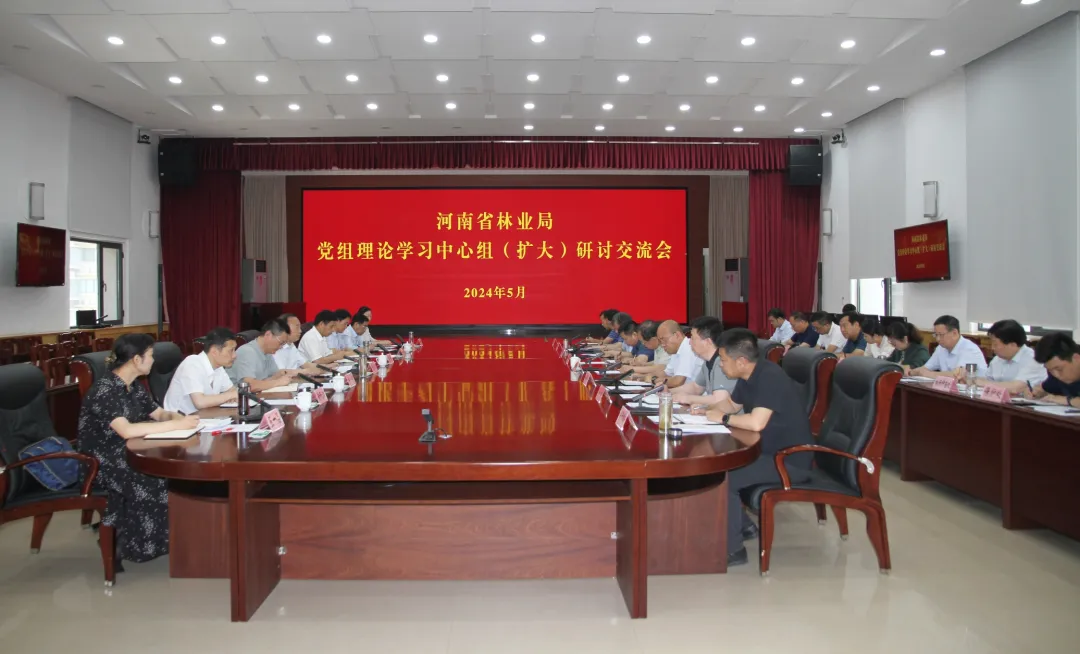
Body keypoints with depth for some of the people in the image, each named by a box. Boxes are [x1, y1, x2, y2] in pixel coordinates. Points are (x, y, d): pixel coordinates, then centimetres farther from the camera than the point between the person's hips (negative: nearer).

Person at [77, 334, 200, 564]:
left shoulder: (134, 386, 6)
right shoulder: (104, 389, -21)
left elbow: (160, 414, 12)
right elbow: (126, 430, -34)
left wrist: (179, 417, -12)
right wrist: (177, 424, -33)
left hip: (125, 454, 8)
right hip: (100, 463, -8)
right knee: (151, 482, -27)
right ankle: (136, 544, -8)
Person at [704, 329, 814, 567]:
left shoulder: (770, 377, -26)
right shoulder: (749, 376, 4)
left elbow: (756, 423, -37)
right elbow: (731, 404, 21)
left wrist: (722, 418, -20)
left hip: (790, 460, -10)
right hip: (767, 450, 10)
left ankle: (732, 549, -6)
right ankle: (744, 526, 19)